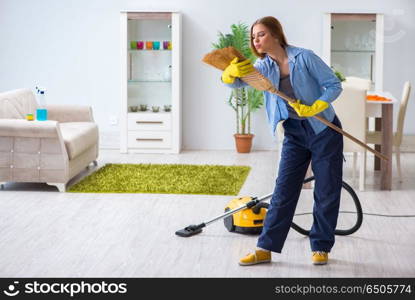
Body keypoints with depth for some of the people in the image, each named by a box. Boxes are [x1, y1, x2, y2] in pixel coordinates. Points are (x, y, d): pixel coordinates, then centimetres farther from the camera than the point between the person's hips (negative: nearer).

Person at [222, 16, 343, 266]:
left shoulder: (304, 57, -14)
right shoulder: (264, 67, -1)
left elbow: (334, 85, -12)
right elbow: (232, 82, -14)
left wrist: (313, 108, -26)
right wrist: (232, 72, -38)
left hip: (325, 131, -4)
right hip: (295, 135, 4)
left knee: (327, 193, 3)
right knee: (283, 191, 3)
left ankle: (321, 247, 16)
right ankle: (266, 249, 5)